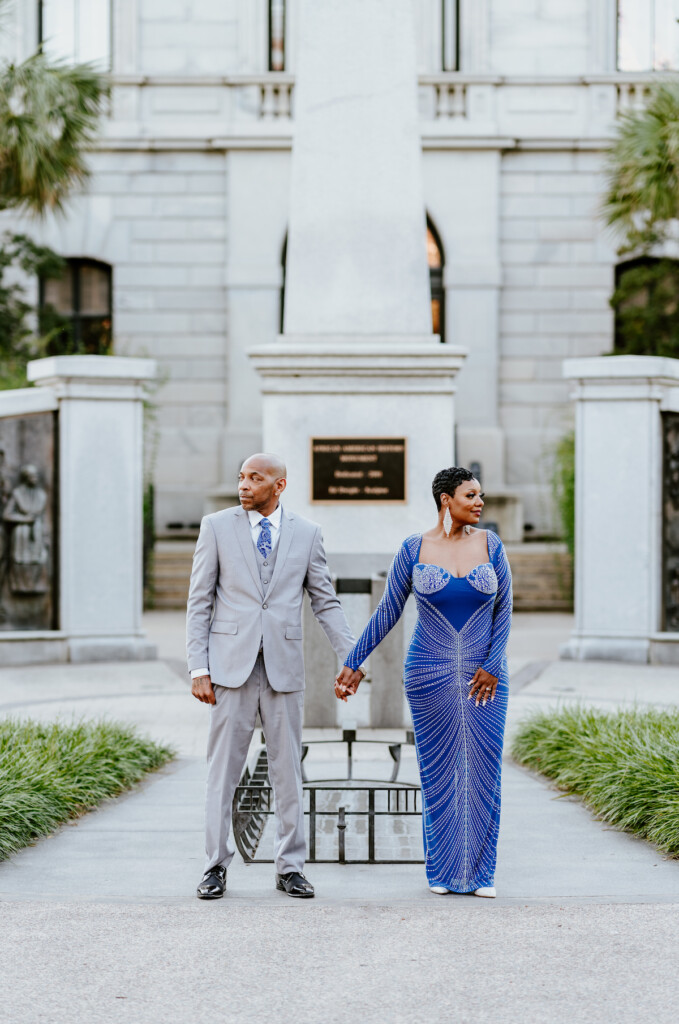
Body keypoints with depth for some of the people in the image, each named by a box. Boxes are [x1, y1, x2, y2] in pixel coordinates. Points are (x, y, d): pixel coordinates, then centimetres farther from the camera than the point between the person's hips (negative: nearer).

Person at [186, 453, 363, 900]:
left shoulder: (306, 533, 6)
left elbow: (326, 602, 10)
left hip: (283, 666, 1)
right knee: (223, 768, 0)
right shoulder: (217, 527, 2)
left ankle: (290, 867, 13)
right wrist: (198, 668, -5)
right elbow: (199, 602, 2)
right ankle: (216, 867, 7)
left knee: (288, 770, 5)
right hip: (231, 663, -1)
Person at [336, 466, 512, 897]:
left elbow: (504, 611, 3)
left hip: (484, 674, 1)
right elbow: (387, 613, 4)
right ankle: (443, 871, 14)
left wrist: (491, 667, -8)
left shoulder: (490, 545, 1)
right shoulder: (414, 549, -2)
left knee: (484, 770, 1)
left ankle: (482, 872, 10)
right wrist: (352, 664, 3)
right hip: (430, 673, -1)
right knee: (438, 772, 4)